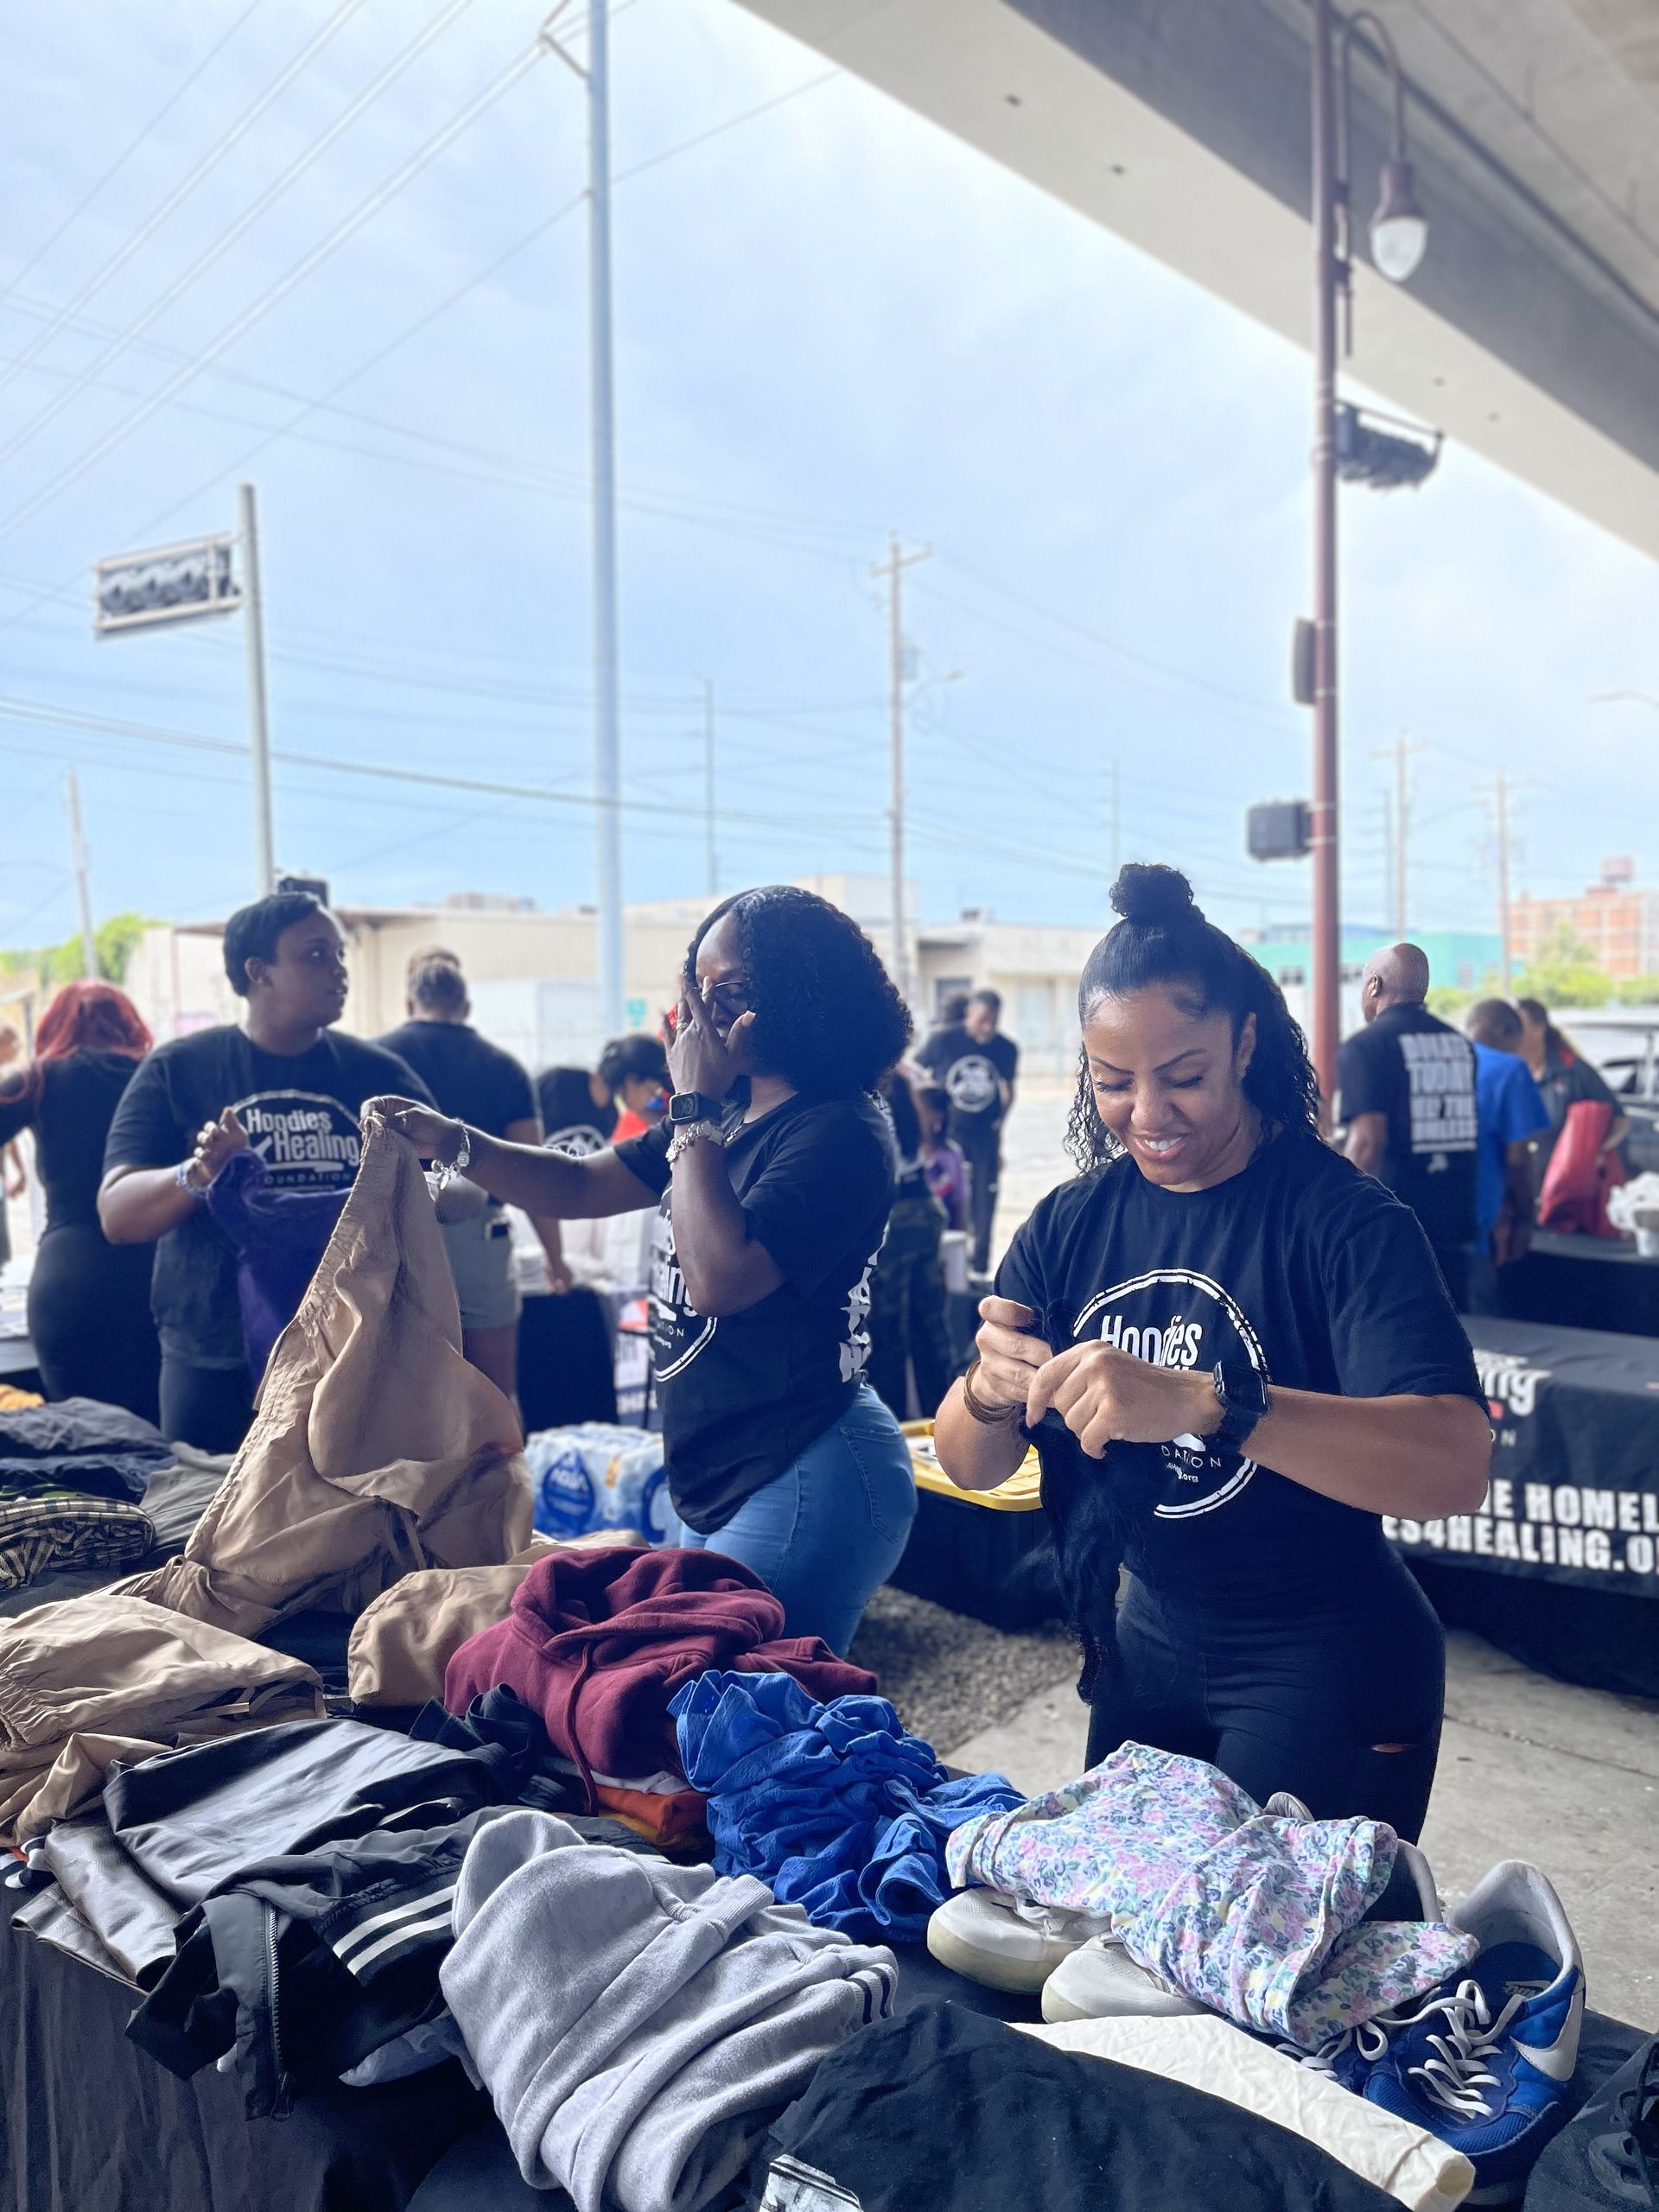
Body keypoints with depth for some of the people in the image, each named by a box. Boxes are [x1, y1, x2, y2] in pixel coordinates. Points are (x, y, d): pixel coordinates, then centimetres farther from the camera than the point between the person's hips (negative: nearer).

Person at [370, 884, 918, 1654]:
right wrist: (455, 1142, 0)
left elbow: (719, 1276, -28)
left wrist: (693, 1108, -20)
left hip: (805, 1485, -9)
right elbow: (580, 1187, 14)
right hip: (719, 1485, 9)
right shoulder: (728, 1116, 9)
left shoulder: (837, 1133, -19)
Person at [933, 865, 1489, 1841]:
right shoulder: (1069, 1226, -4)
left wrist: (1202, 1403, -46)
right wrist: (991, 1391, -27)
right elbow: (969, 1467, -4)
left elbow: (1456, 1465, -33)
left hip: (1326, 1666, -5)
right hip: (1145, 1646, 5)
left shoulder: (1343, 1216, -20)